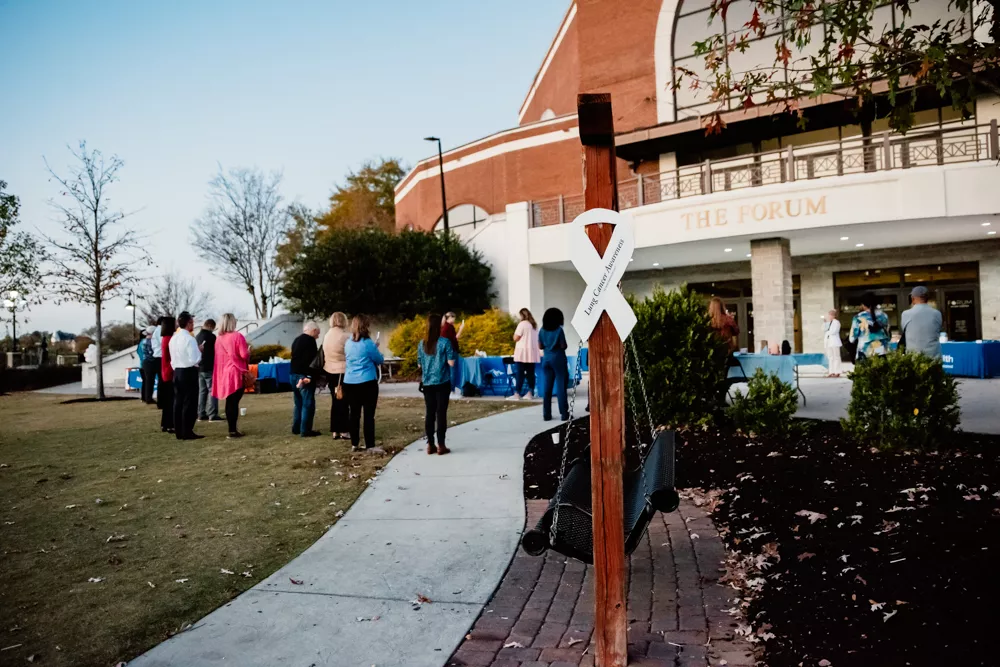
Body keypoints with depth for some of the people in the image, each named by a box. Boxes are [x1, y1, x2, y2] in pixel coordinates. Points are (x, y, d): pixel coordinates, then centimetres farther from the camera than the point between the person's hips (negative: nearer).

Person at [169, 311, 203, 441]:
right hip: (189, 372, -8)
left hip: (177, 371, 8)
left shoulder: (173, 338, 10)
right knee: (189, 403, -3)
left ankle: (179, 432, 14)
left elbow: (173, 357, 15)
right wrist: (199, 351, -2)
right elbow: (194, 360, -19)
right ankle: (187, 432, -2)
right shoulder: (189, 339, -15)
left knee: (178, 402, 10)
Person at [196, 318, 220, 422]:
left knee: (202, 391, 12)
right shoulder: (211, 336, -13)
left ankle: (201, 414, 14)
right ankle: (213, 415, -9)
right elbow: (216, 351, -9)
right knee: (212, 391, -5)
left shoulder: (197, 337, 11)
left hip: (199, 368, 8)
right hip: (210, 368, -8)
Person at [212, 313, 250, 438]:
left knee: (229, 402, 12)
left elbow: (219, 356, 14)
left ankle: (231, 429, 17)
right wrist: (248, 350, 6)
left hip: (223, 374, 6)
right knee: (234, 402, -4)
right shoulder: (237, 336, -11)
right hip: (236, 373, -6)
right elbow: (244, 355, -14)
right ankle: (233, 430, -5)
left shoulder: (219, 338, 7)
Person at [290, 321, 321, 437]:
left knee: (298, 403, 17)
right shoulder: (310, 340, -12)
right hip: (304, 376, -9)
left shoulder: (296, 340, 17)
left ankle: (296, 428, 21)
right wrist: (309, 376, -20)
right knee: (308, 404, -4)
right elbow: (311, 360, -19)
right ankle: (305, 430, -4)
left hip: (294, 375, 9)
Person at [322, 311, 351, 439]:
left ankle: (335, 431, 14)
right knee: (344, 401, -1)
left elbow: (324, 356, 13)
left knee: (335, 401, 12)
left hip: (330, 372, 7)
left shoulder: (326, 336, 8)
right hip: (343, 372, -6)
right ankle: (344, 431, 1)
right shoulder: (345, 336, -13)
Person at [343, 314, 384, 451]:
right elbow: (380, 360, -1)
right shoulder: (368, 343, -11)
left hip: (350, 383, 6)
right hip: (367, 383, -6)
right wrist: (375, 349, 17)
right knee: (369, 415, -1)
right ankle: (370, 445, -1)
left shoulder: (348, 343, 8)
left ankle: (354, 444, 15)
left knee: (354, 414, 10)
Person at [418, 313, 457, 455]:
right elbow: (451, 363, -11)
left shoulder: (422, 344, 3)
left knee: (429, 413, 8)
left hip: (427, 383, 4)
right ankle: (441, 445, 4)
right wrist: (454, 355, 8)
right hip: (442, 383, -4)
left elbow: (420, 364, 11)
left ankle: (430, 445, 12)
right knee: (441, 412, 1)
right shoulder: (445, 342, -10)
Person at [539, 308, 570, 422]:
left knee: (547, 387, 7)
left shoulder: (542, 331, 3)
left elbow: (540, 346, 7)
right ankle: (564, 413, 2)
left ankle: (546, 414, 8)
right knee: (561, 386, 0)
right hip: (558, 359, -4)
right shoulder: (559, 330, -10)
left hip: (546, 359, 5)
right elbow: (563, 346, -11)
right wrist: (564, 345, 10)